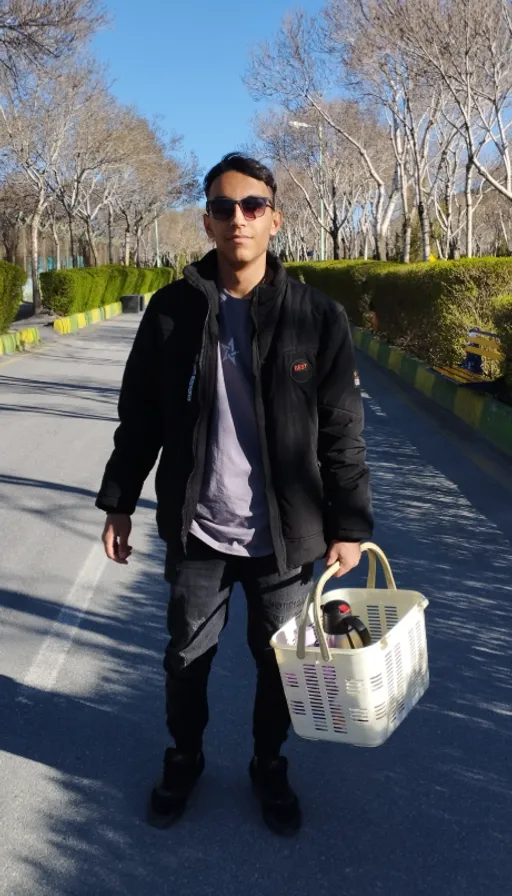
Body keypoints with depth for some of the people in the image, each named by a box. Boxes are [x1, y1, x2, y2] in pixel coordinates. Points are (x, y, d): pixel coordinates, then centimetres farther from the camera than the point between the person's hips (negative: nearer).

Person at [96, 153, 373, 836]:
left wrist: (348, 524, -5)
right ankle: (184, 759, 44)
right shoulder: (173, 310, -3)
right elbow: (139, 418, 4)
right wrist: (118, 502, 5)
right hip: (196, 530, 1)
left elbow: (343, 433, -4)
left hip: (285, 534, -1)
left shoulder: (318, 317, -7)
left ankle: (269, 766, 42)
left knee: (279, 662, 16)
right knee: (187, 658, 17)